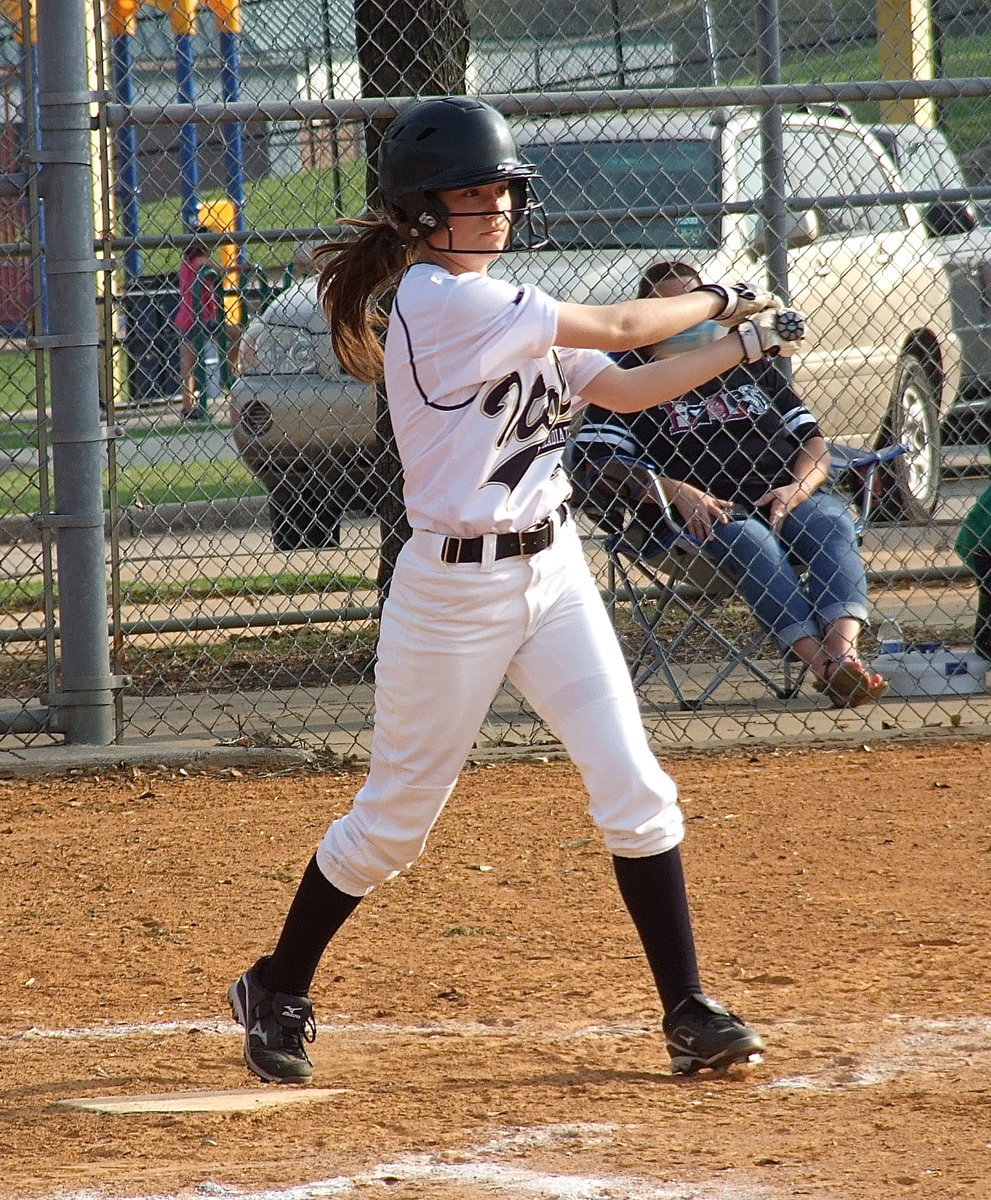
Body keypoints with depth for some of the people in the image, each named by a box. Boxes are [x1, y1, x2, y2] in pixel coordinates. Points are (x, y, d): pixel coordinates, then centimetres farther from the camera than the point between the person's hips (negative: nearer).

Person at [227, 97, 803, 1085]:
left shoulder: (507, 313, 11)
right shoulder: (440, 301, -17)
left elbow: (623, 390, 12)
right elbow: (612, 329, -15)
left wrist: (740, 346, 2)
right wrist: (714, 300, 1)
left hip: (551, 570, 8)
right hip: (454, 588, -8)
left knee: (633, 788, -3)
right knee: (394, 820, 4)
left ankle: (688, 1013, 1)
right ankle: (276, 994, 24)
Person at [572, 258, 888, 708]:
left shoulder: (749, 362, 24)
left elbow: (812, 440, 20)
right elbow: (594, 463, -3)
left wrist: (798, 489, -4)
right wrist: (676, 491, -15)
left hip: (785, 497, 4)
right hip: (697, 514, -4)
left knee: (832, 521, -27)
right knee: (750, 539, -35)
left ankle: (844, 651, -49)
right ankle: (821, 665, -50)